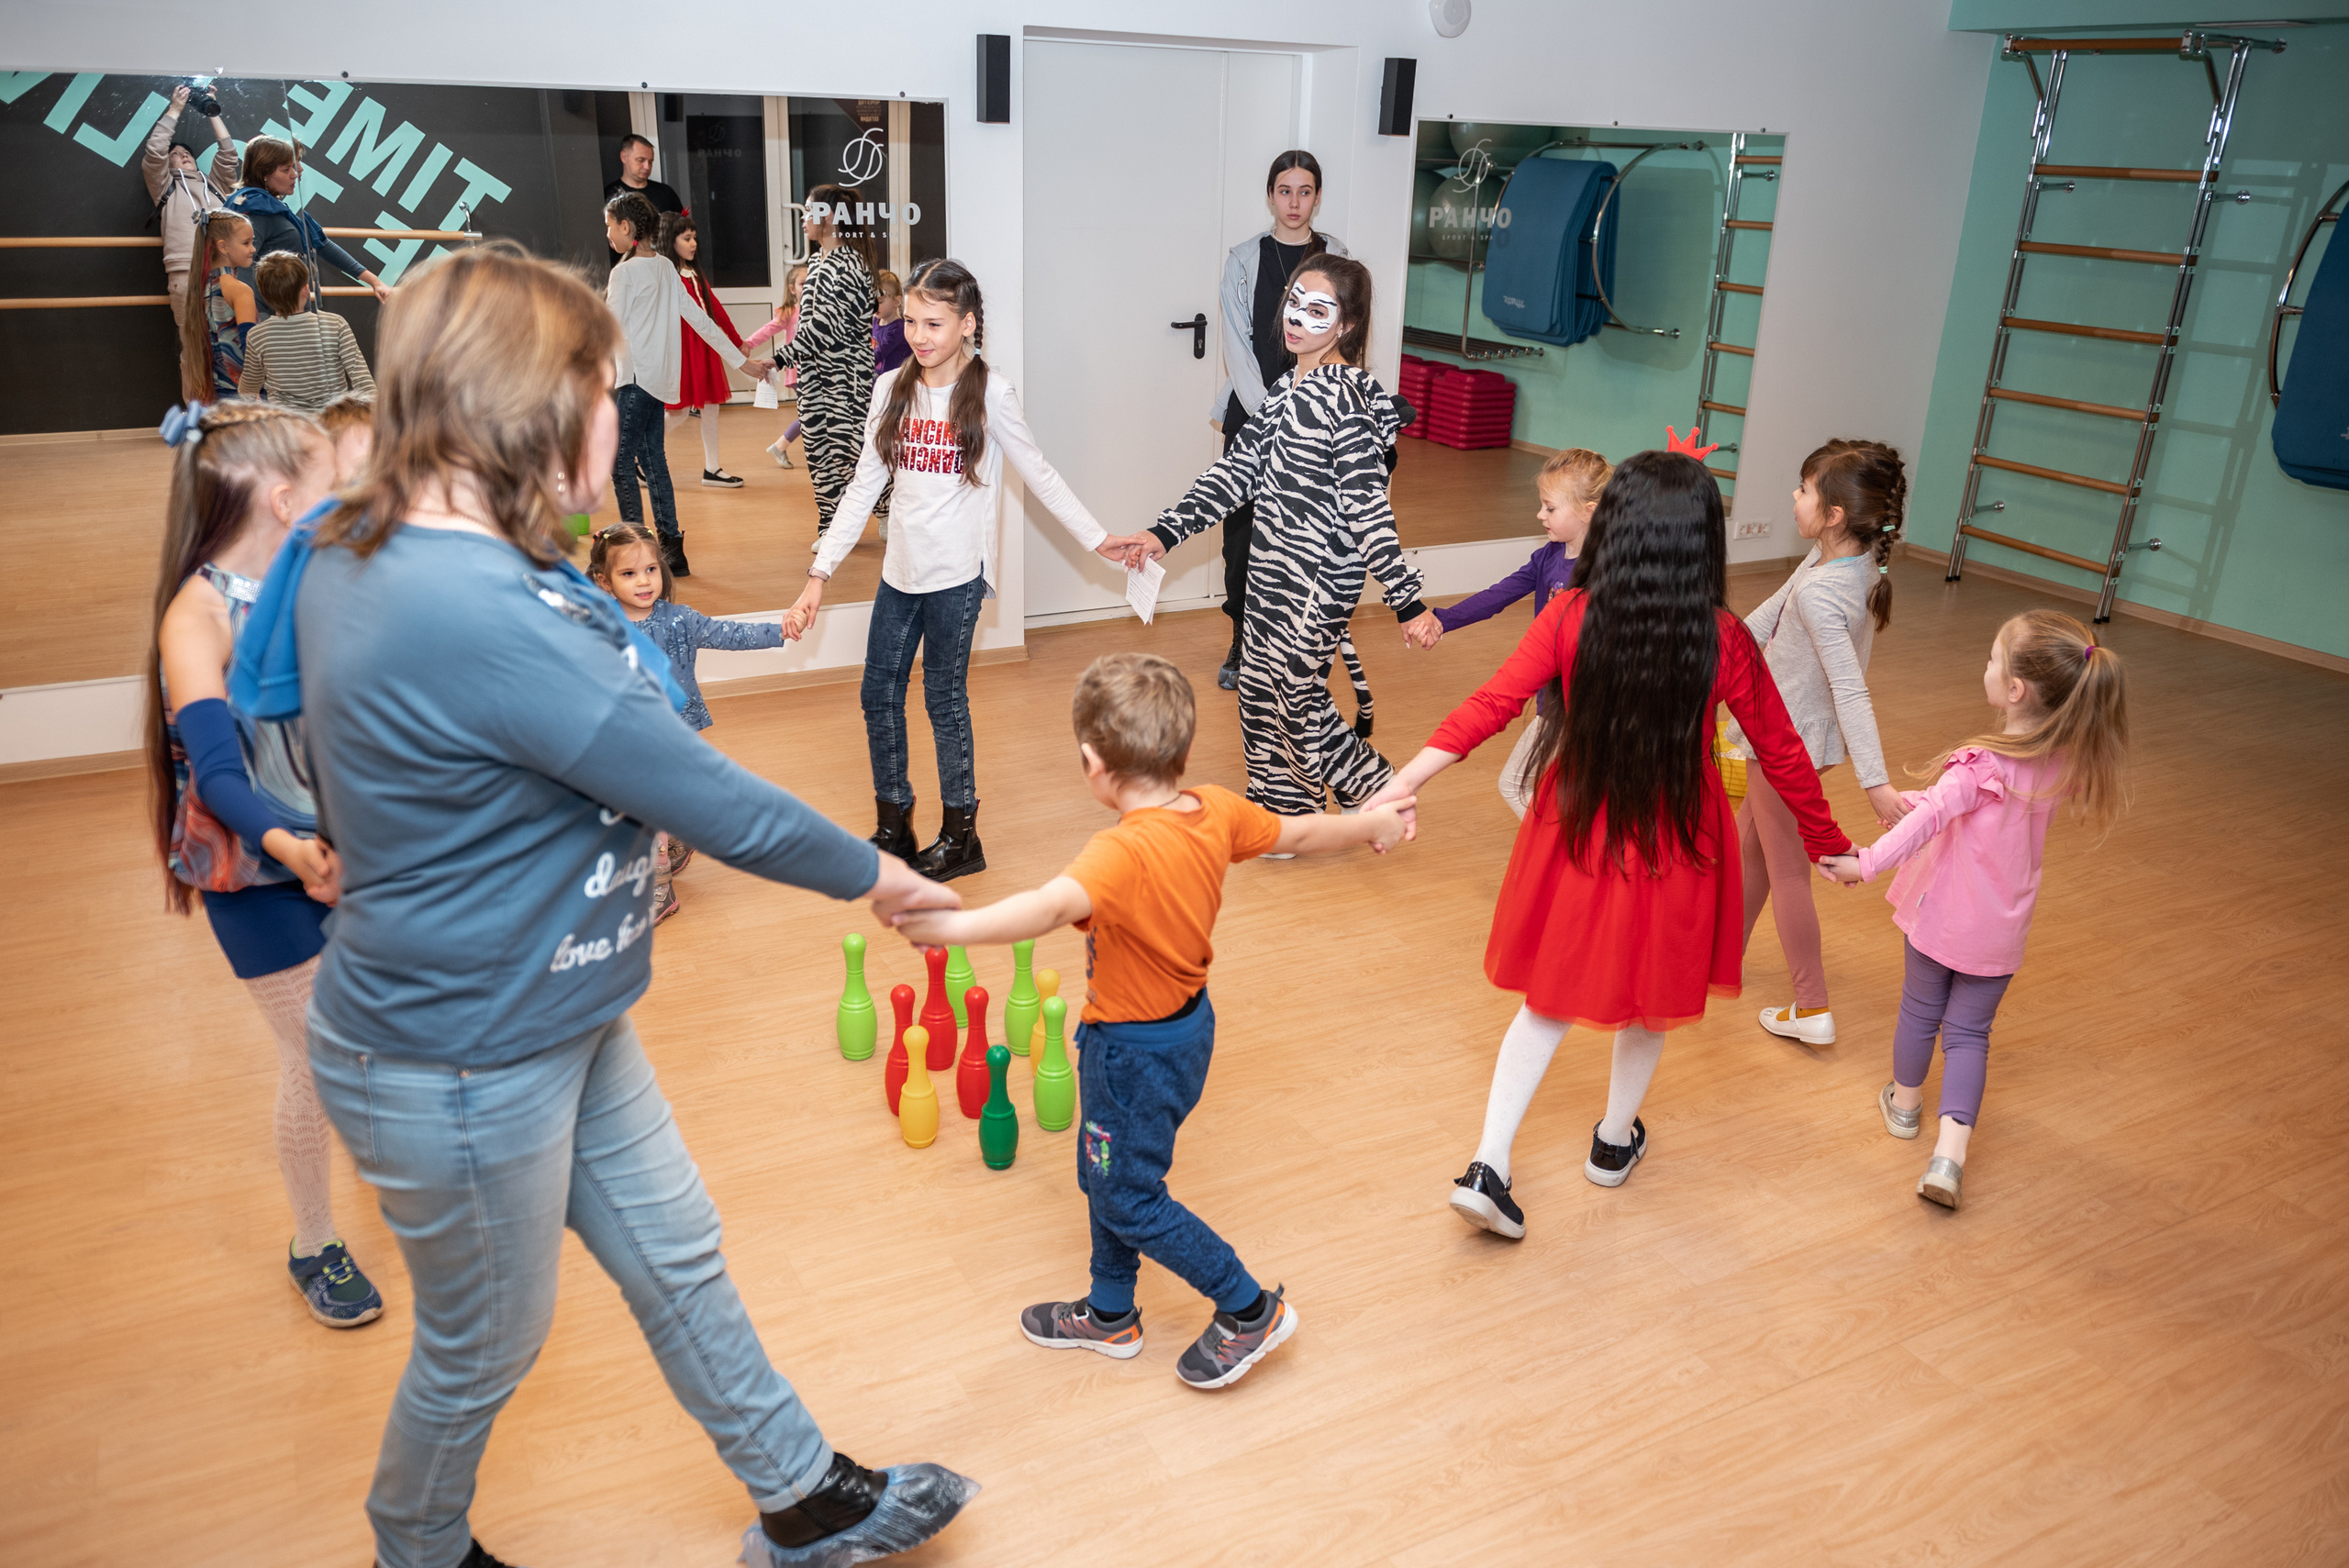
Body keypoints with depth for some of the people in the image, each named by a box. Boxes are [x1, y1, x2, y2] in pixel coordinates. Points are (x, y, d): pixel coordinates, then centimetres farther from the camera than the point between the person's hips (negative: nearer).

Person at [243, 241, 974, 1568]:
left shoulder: (358, 551, -1)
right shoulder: (481, 613, -34)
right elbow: (710, 800, -26)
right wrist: (878, 877, -10)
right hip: (459, 1067, -10)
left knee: (679, 1262, 20)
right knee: (487, 1347, 17)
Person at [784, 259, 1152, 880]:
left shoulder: (989, 393, -8)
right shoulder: (893, 389, 5)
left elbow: (1038, 474, 0)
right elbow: (864, 487, 7)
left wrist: (1099, 538, -3)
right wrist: (820, 573, 3)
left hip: (957, 571, -5)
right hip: (901, 568, 5)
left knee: (945, 698, 3)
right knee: (879, 694, 10)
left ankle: (960, 836, 19)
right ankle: (893, 828, 27)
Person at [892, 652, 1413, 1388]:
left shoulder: (1127, 850, -34)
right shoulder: (1217, 811, -8)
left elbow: (1054, 906, -53)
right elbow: (1298, 833, 7)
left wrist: (957, 926, -65)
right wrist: (1370, 824, 26)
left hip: (1136, 1049, -9)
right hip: (1187, 1021, 9)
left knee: (1130, 1199, 11)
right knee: (1104, 1171, 25)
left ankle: (1251, 1310, 23)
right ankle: (1110, 1314, 43)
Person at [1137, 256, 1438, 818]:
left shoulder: (1343, 396, -19)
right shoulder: (1287, 386, 9)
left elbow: (1367, 503, -21)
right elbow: (1239, 470, 11)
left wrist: (1407, 600, -18)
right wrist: (1165, 533, 7)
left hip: (1318, 578, -9)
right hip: (1272, 567, 9)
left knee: (1297, 696, 1)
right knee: (1260, 690, 16)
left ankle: (1383, 790, 23)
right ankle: (1283, 815, 33)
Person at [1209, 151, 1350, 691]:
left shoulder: (1337, 260, 6)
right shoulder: (1245, 258, 5)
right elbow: (1237, 345, 0)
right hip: (1251, 413, 0)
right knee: (1244, 528, 0)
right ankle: (1242, 646, 13)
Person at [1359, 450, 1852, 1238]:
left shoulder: (1570, 619, -16)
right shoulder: (1724, 642, -16)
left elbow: (1488, 707, -20)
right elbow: (1781, 753, -6)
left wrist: (1401, 787, -17)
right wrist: (1828, 842, 8)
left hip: (1576, 834, 1)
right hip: (1673, 847, -1)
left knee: (1548, 1002, 17)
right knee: (1649, 999, 23)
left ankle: (1488, 1166, 10)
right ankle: (1614, 1141, 44)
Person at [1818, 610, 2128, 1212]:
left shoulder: (1982, 765, -26)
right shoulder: (2067, 761, -6)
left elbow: (1929, 818, -40)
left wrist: (1869, 862, -45)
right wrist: (1923, 798, 16)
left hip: (1942, 914, -4)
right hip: (2000, 929, 4)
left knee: (1920, 1010, 19)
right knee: (1969, 1032, 11)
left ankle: (1905, 1101, 42)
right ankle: (1950, 1153, 0)